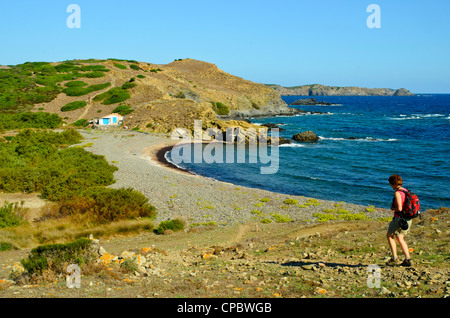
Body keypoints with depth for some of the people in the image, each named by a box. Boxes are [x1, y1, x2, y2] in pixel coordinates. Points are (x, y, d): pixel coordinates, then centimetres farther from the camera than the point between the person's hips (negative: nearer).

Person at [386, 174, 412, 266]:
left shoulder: (397, 193, -18)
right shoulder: (406, 191, 9)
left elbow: (399, 208, -25)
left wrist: (392, 208, -5)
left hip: (399, 218, -8)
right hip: (408, 219, 8)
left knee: (389, 236, 13)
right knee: (400, 238, 21)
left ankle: (394, 258, 8)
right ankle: (407, 259, 11)